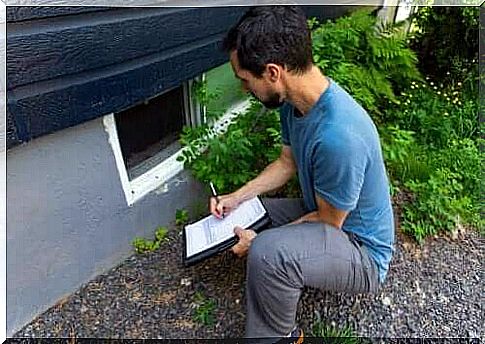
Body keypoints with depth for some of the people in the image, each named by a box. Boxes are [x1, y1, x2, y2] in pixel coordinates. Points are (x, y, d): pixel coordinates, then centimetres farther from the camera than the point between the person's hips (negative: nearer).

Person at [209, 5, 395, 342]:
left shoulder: (340, 136, -37)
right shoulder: (294, 100, -9)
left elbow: (329, 222, -22)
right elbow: (287, 162, 7)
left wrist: (260, 241, -15)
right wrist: (237, 197, -2)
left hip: (363, 251, -8)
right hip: (320, 212, 8)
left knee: (267, 253, -34)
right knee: (236, 214, 11)